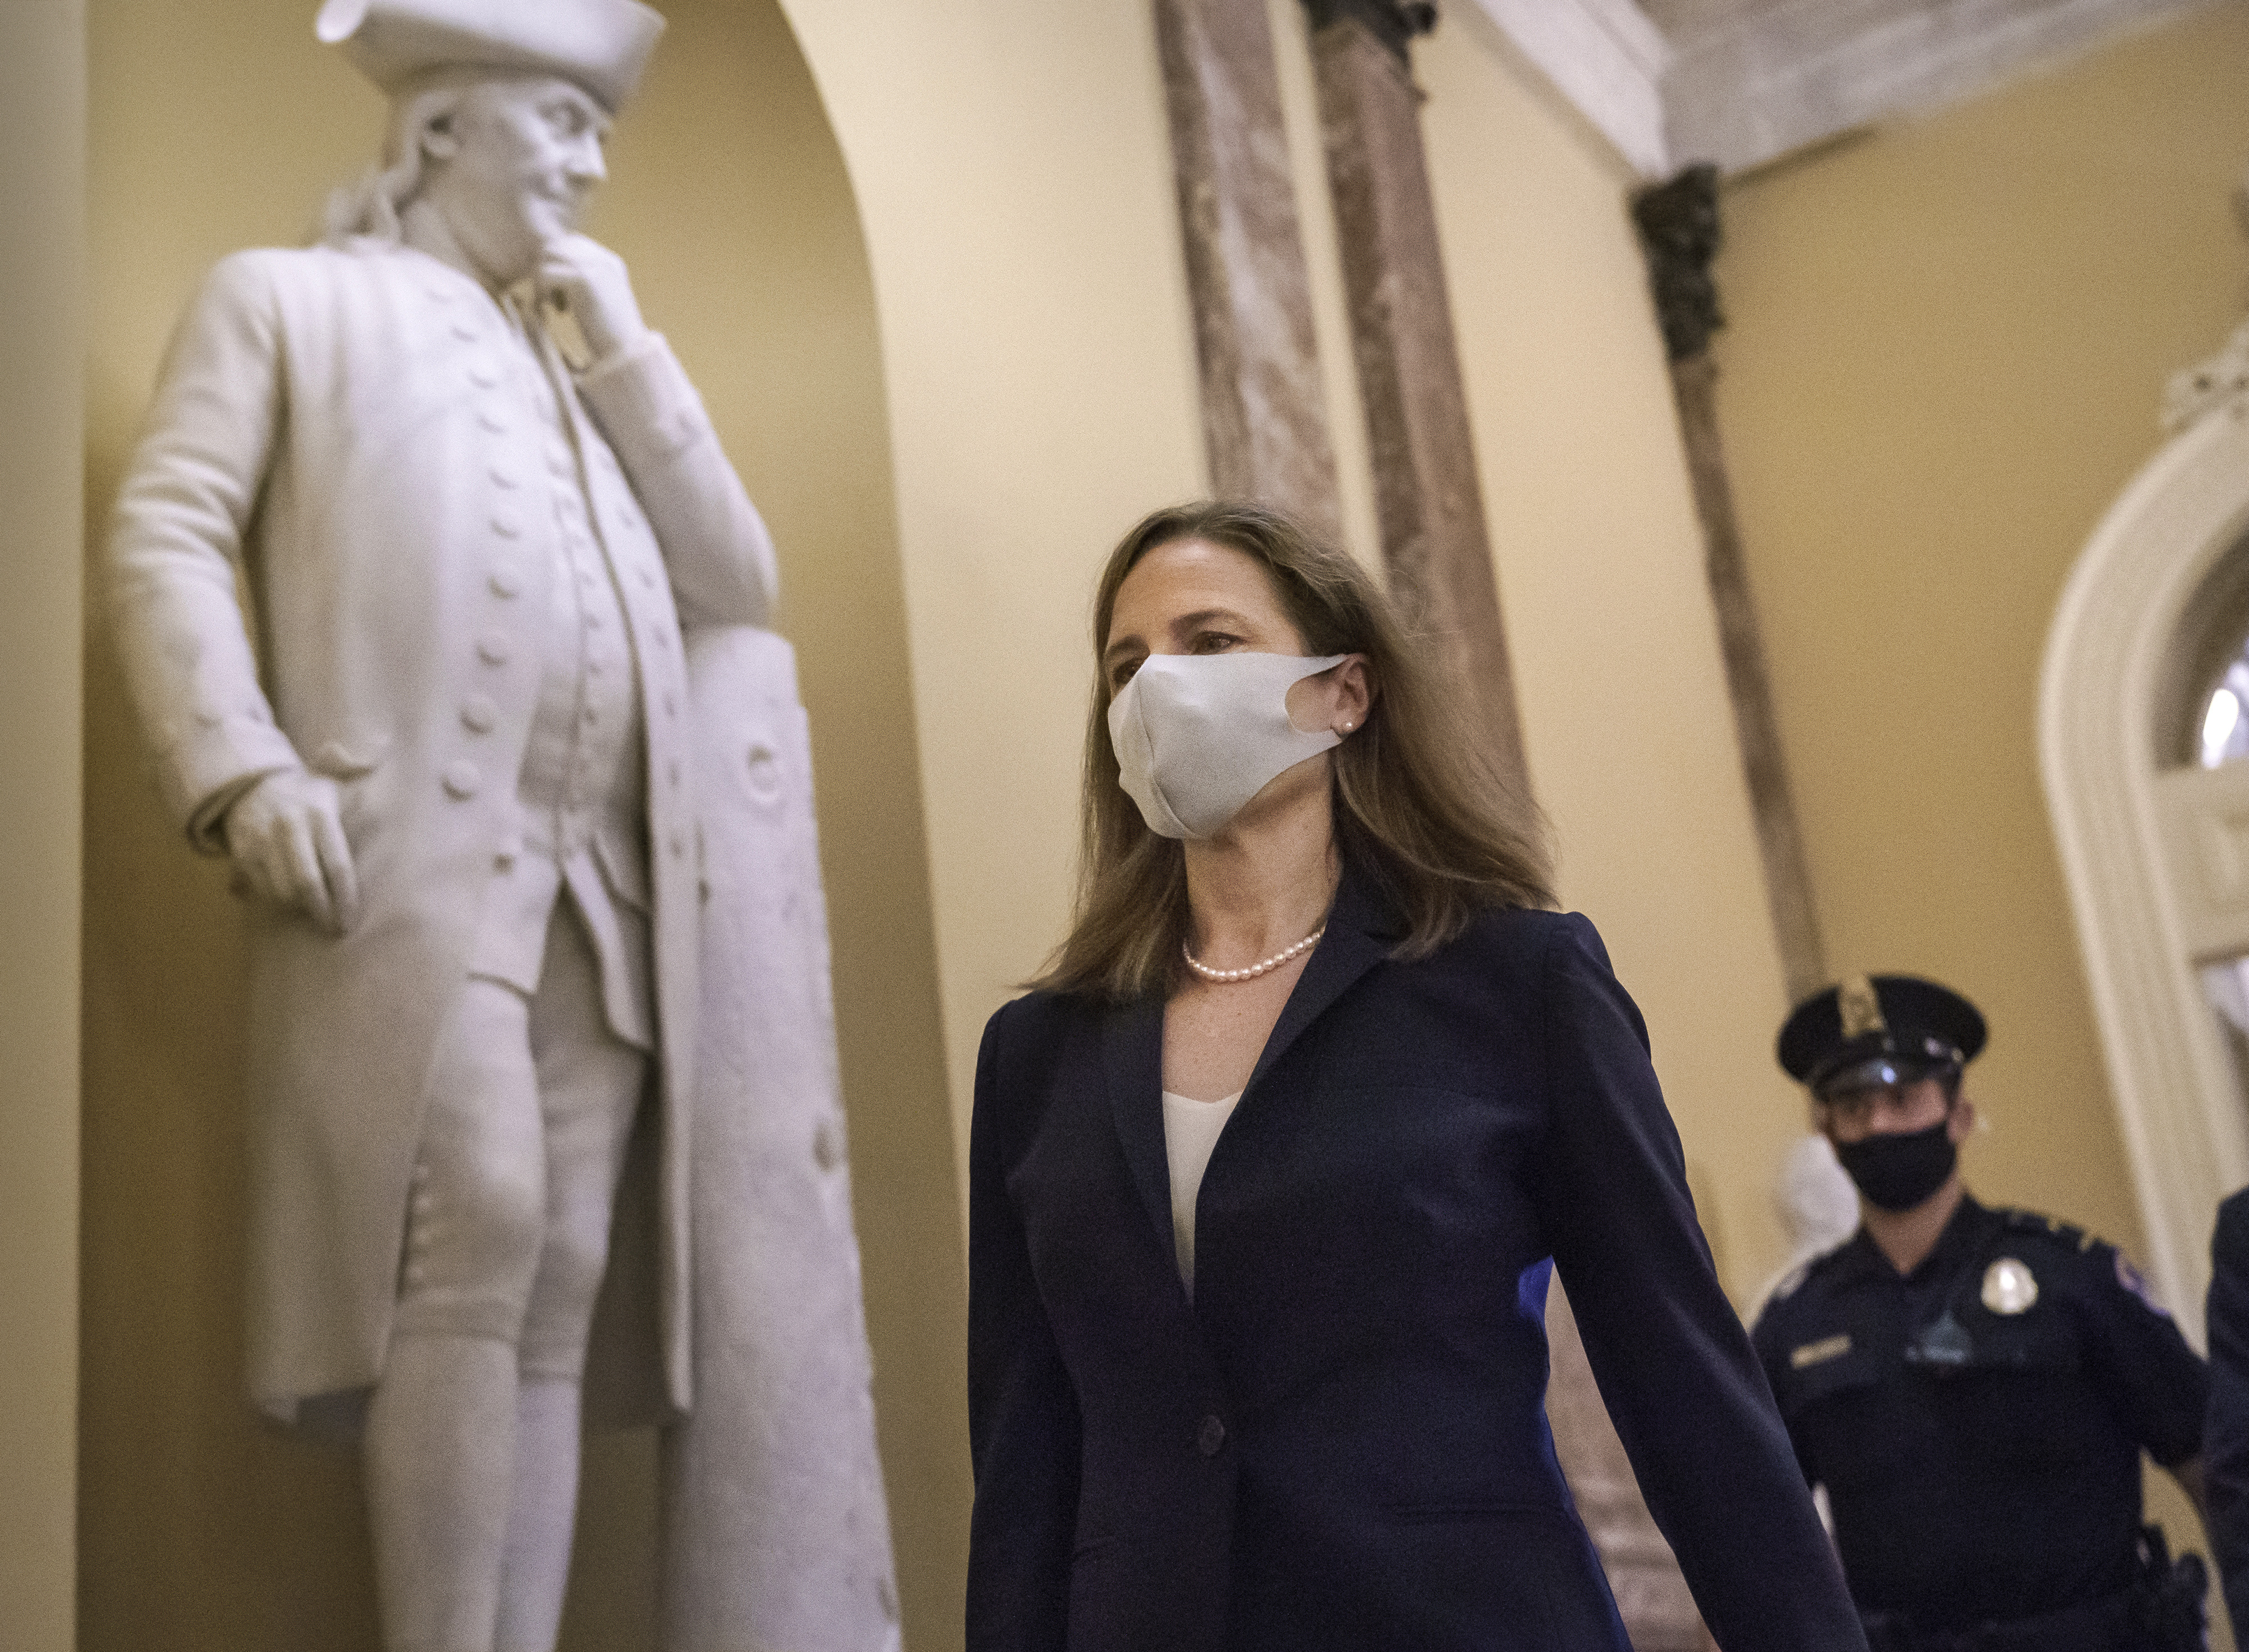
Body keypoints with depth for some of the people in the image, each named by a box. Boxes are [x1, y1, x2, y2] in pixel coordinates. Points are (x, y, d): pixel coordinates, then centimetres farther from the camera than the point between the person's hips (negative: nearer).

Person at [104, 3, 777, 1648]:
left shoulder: (583, 351, 30)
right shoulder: (285, 297, 15)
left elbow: (737, 582, 21)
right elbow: (167, 534, 1)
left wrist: (620, 349, 15)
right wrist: (244, 770, -15)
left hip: (607, 895, 6)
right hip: (413, 864, -5)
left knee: (556, 1296, 1)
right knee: (477, 1245, -20)